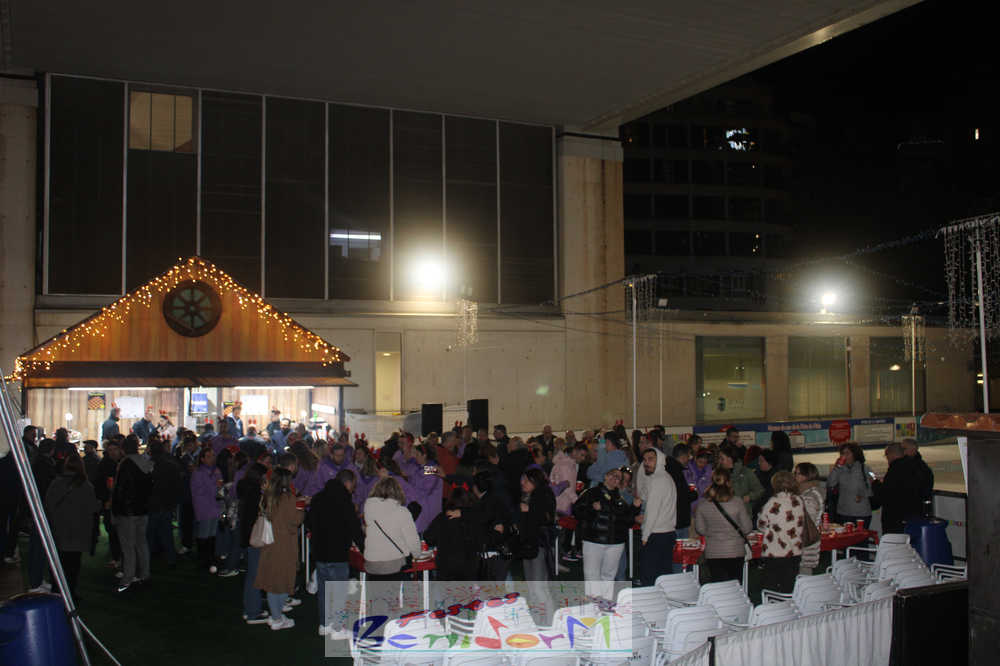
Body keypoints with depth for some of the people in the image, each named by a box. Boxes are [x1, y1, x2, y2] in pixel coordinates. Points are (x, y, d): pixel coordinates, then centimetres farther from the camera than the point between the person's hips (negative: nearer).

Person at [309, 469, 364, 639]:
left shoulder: (318, 498, 9)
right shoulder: (344, 501, -16)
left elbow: (308, 522, 19)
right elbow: (354, 527, -15)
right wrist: (364, 546, -4)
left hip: (319, 552, 8)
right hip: (337, 554, -8)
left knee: (323, 590, 17)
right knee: (339, 591, 1)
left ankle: (324, 624, 26)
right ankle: (337, 629, 5)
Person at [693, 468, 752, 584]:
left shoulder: (703, 503, -7)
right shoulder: (738, 502, -12)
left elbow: (700, 529, 1)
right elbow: (746, 528, -5)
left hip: (712, 553, 1)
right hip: (735, 552, -1)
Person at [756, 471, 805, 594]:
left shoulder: (773, 503, -14)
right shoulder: (799, 502, -1)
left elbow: (761, 525, -2)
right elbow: (802, 527, 11)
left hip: (773, 554, -4)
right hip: (795, 554, 5)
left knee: (769, 589, 4)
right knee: (789, 588, 12)